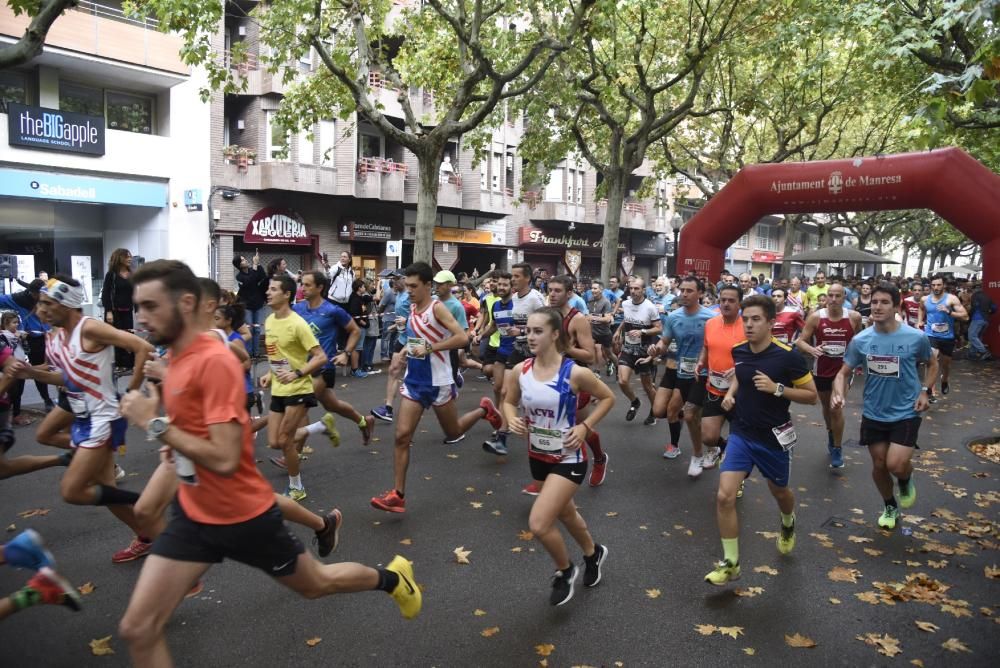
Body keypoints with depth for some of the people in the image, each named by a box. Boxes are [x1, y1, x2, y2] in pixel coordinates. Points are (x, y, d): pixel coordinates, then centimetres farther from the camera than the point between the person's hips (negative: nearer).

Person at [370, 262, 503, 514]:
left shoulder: (437, 308, -16)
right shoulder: (412, 308, 6)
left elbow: (462, 338, -25)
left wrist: (430, 348, -26)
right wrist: (405, 352, 12)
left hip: (438, 382, -6)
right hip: (413, 381, 6)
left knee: (454, 433, 12)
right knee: (402, 435, -4)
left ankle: (484, 410, 40)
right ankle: (398, 495, 1)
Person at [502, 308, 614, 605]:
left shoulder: (574, 373, -21)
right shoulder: (520, 371, -9)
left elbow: (608, 397, -6)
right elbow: (509, 402, 9)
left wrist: (585, 427, -15)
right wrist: (512, 420, -12)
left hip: (568, 458, -5)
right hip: (538, 455, 6)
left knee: (538, 524, -14)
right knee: (565, 513, 25)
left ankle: (565, 570, 18)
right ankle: (594, 553, 55)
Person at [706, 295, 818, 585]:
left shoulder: (788, 356, -18)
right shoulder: (739, 351, -4)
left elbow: (812, 396, -10)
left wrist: (777, 388, -25)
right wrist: (730, 393, -1)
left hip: (774, 437, -2)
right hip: (741, 433, 3)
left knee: (779, 491, 22)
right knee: (725, 496, -11)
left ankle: (788, 524, 60)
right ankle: (730, 562, 5)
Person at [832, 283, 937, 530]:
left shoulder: (916, 337, -13)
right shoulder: (860, 340, -9)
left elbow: (932, 364, 7)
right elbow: (844, 373, -1)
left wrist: (924, 391, -7)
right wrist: (839, 394, -21)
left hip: (906, 412, -2)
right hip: (873, 413, 3)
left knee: (895, 465, -15)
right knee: (879, 465, 13)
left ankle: (906, 480, 24)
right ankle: (890, 507, 40)